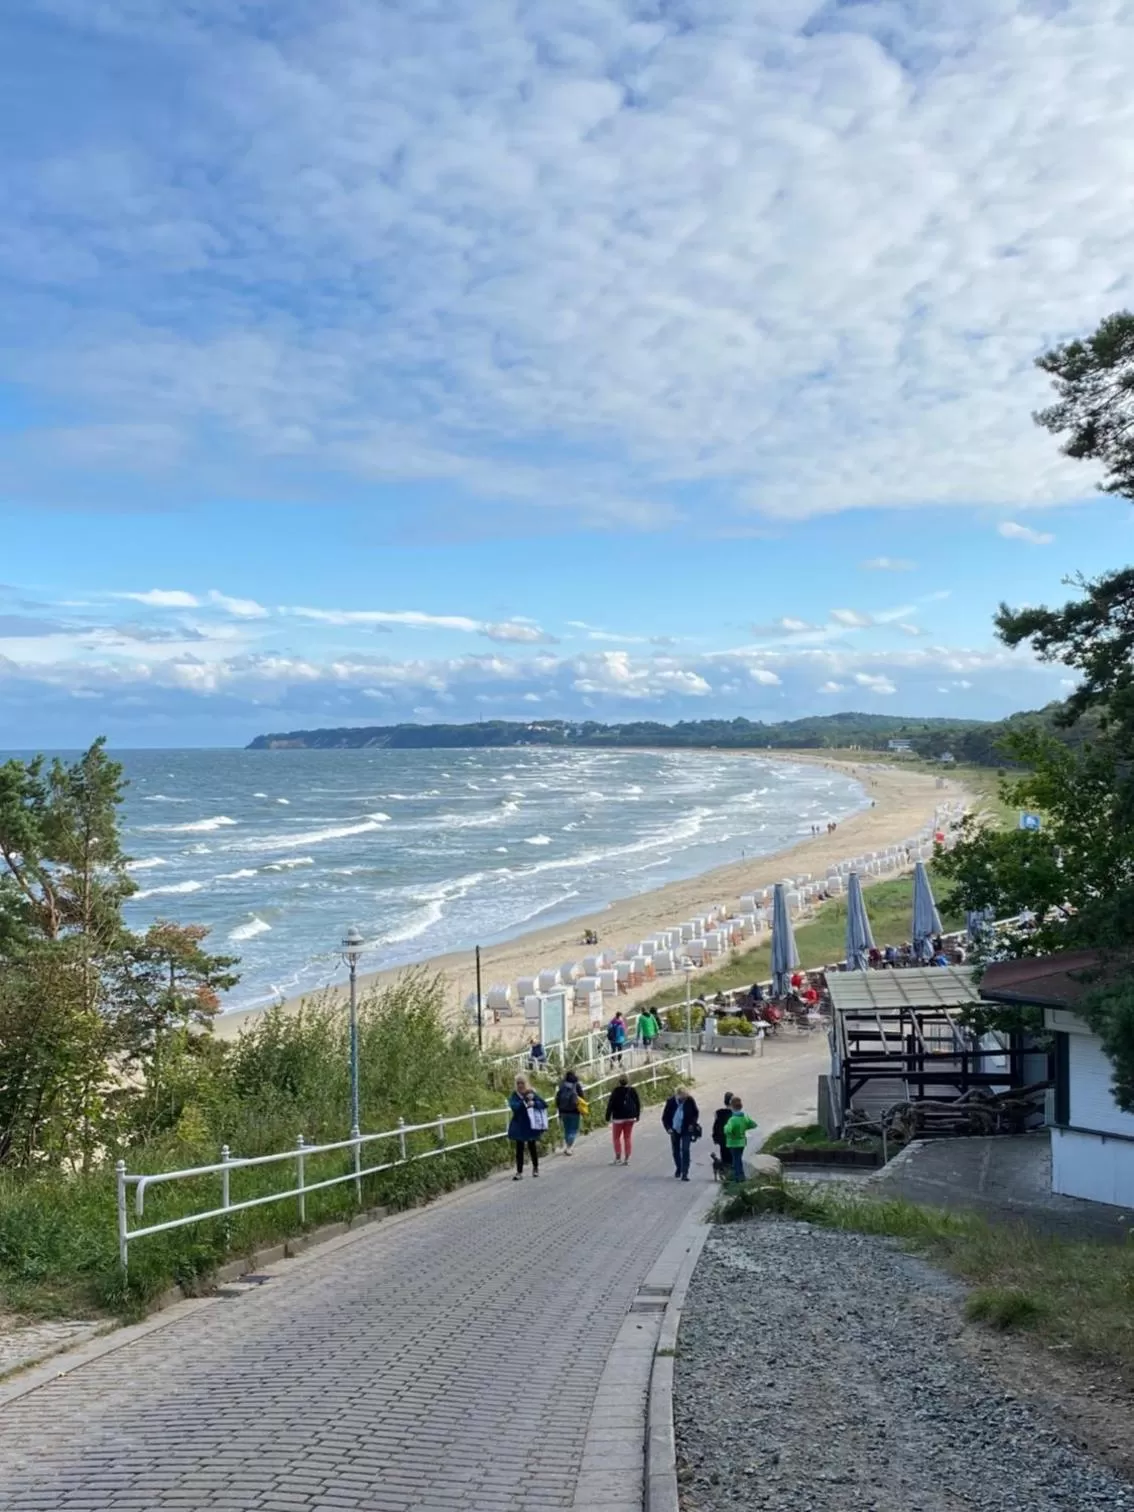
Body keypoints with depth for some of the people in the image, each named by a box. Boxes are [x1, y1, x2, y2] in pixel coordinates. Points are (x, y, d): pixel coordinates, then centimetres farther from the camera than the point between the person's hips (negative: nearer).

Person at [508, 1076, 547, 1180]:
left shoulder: (532, 1093, -2)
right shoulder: (514, 1096, -1)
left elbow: (543, 1104, -8)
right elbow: (514, 1106, -19)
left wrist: (534, 1103, -24)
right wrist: (525, 1102, -25)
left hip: (531, 1125, 0)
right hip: (519, 1126, 0)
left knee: (532, 1147, 9)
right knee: (519, 1149, 0)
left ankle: (535, 1168, 31)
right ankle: (519, 1172, 4)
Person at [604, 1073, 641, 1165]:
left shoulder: (616, 1091, -10)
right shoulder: (633, 1091, 1)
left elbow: (610, 1104, -10)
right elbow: (638, 1103, 7)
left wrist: (608, 1117, -3)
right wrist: (637, 1116, 18)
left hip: (618, 1118, -3)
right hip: (630, 1118, 3)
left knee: (616, 1137, 8)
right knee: (628, 1137, 8)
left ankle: (618, 1156, -3)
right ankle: (626, 1158, 6)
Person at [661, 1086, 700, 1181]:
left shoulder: (690, 1101, -12)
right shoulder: (671, 1101, -12)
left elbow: (696, 1114, 5)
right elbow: (665, 1117, -1)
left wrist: (692, 1124, -7)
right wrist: (668, 1127, -11)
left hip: (686, 1131, -2)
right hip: (675, 1131, 2)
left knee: (685, 1151, -11)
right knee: (676, 1151, 14)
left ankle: (685, 1173, -10)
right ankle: (678, 1168, 37)